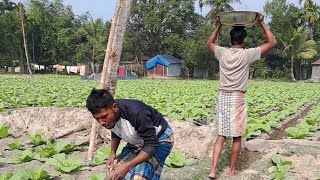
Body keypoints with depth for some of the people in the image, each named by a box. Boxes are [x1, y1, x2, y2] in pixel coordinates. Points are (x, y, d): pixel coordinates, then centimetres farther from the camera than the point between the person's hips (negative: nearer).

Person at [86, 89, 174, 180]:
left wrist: (127, 166, -35)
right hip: (137, 141, 7)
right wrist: (112, 153, -8)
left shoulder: (136, 113, -38)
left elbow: (152, 145, -31)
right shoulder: (107, 114, -16)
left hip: (159, 139, -7)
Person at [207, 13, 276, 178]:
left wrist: (219, 26, 23)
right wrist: (262, 23, 5)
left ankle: (213, 170, 1)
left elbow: (210, 43, 24)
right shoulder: (247, 54, -8)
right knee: (236, 137, 8)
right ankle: (232, 170, 17)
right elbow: (272, 42, 0)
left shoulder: (222, 53, 2)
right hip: (238, 98, -3)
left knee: (220, 136, 8)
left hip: (222, 97, 4)